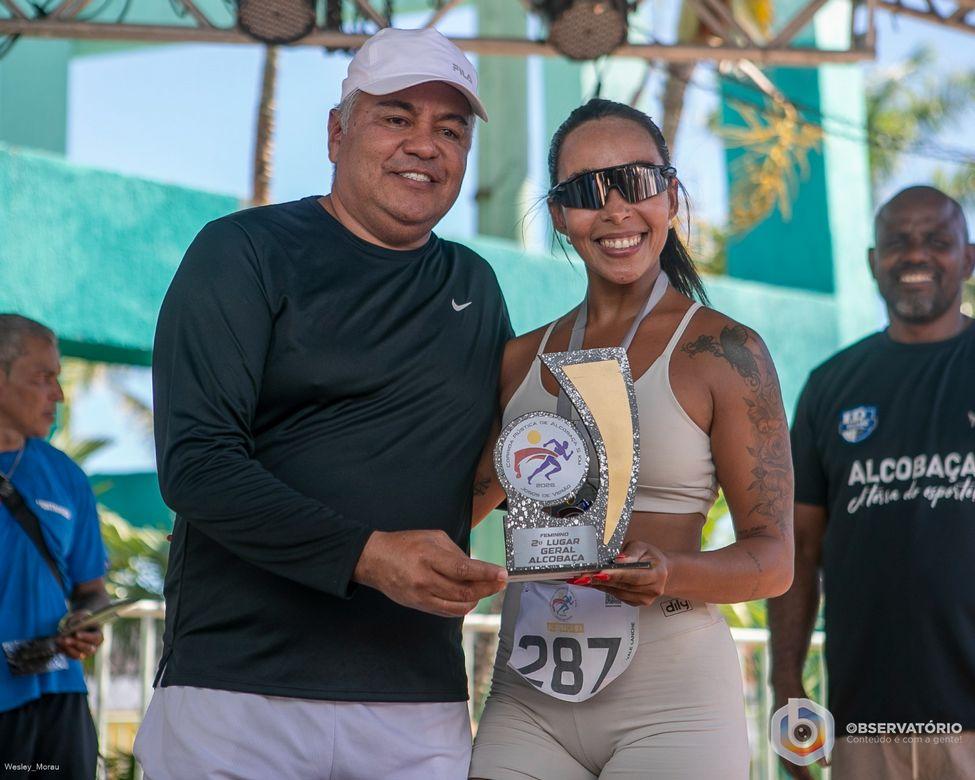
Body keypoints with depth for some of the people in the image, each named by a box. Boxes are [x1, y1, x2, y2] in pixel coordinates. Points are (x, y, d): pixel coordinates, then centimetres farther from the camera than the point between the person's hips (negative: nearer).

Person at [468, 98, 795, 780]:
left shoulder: (724, 351, -2)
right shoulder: (521, 360, 11)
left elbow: (773, 558, -3)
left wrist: (671, 575, -22)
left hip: (671, 702, -4)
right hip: (528, 701, 4)